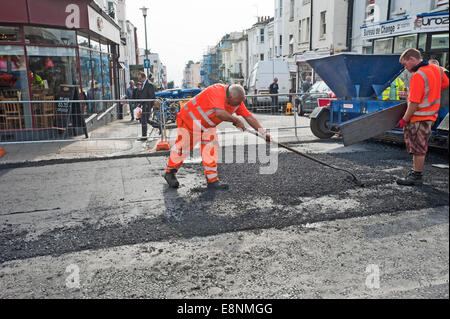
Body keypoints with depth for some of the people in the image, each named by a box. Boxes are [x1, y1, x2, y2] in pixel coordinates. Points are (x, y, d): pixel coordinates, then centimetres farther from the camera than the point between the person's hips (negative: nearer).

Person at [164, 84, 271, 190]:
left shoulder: (237, 100, -10)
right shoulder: (217, 91, -33)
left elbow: (249, 117, -7)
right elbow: (220, 113, -47)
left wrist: (263, 133, -12)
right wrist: (236, 120, -33)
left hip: (208, 125, 7)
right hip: (189, 118, -6)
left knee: (211, 149, -3)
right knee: (183, 147, 3)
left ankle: (212, 181, 3)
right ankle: (169, 173, 23)